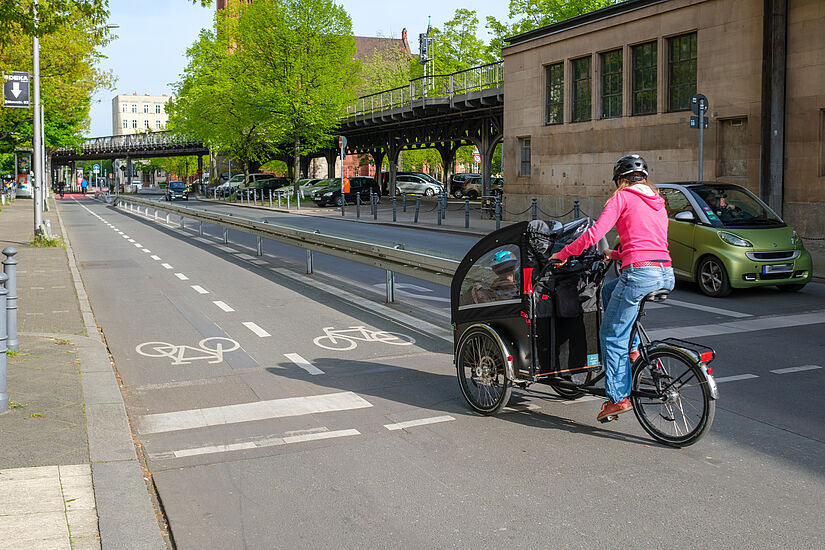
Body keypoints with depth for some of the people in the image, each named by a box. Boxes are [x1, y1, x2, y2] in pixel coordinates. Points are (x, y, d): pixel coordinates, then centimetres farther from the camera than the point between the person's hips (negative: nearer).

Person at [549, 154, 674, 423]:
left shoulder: (623, 197, 2)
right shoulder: (658, 202, 23)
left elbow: (595, 233, -7)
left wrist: (563, 254, 5)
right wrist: (616, 255, 40)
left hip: (640, 273, -8)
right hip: (666, 274, 8)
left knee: (612, 336, 4)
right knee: (609, 291, 31)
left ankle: (618, 398, 3)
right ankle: (630, 349, 26)